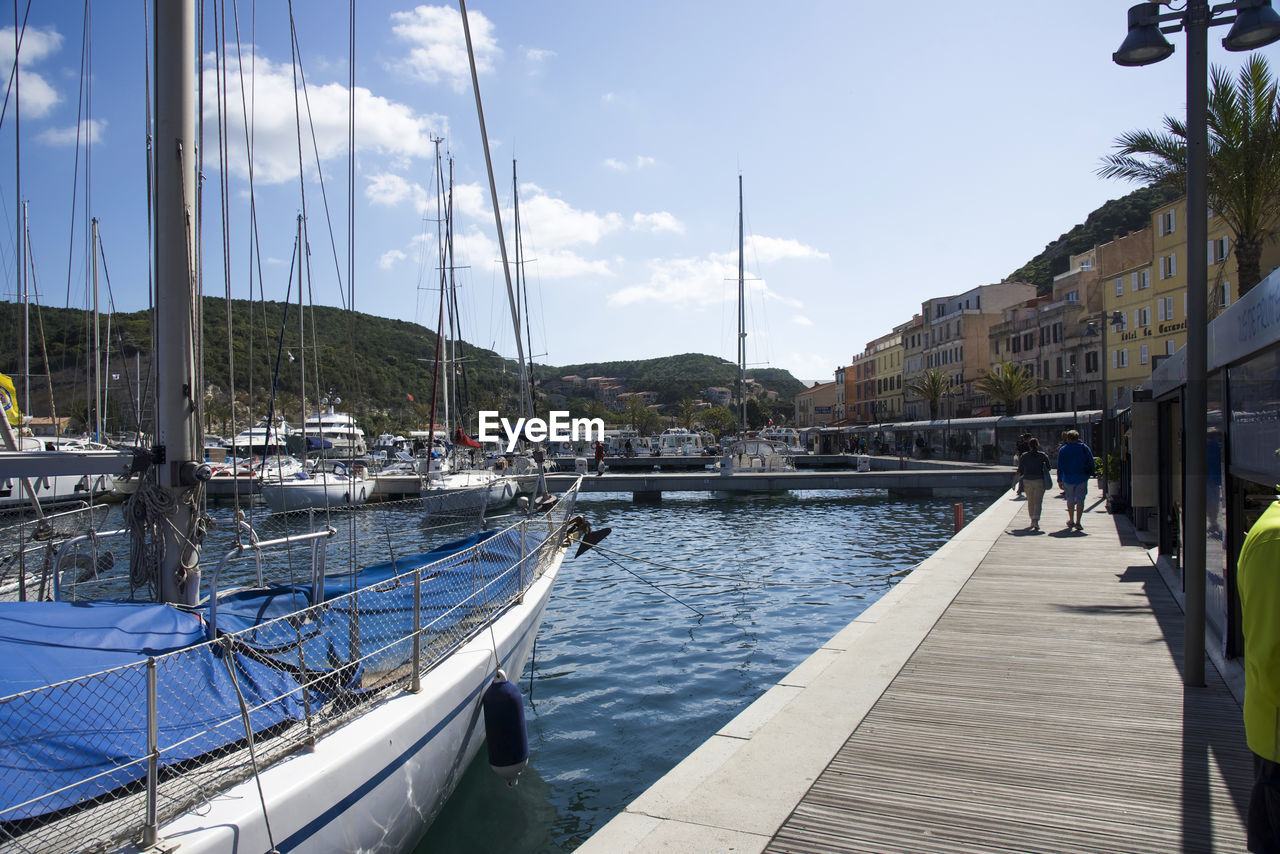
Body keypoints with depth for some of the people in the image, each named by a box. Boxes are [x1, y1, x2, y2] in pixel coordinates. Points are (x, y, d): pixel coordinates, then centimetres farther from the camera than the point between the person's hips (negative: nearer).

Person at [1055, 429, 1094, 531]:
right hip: (1082, 478, 0)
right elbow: (1091, 462, 2)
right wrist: (1091, 474, 10)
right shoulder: (1085, 447, 2)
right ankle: (1078, 522, -10)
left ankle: (1071, 521, 24)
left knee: (1070, 500, 13)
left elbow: (1060, 466, -2)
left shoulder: (1063, 449, 0)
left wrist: (1060, 480, 1)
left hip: (1068, 479, 0)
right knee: (1080, 499, 0)